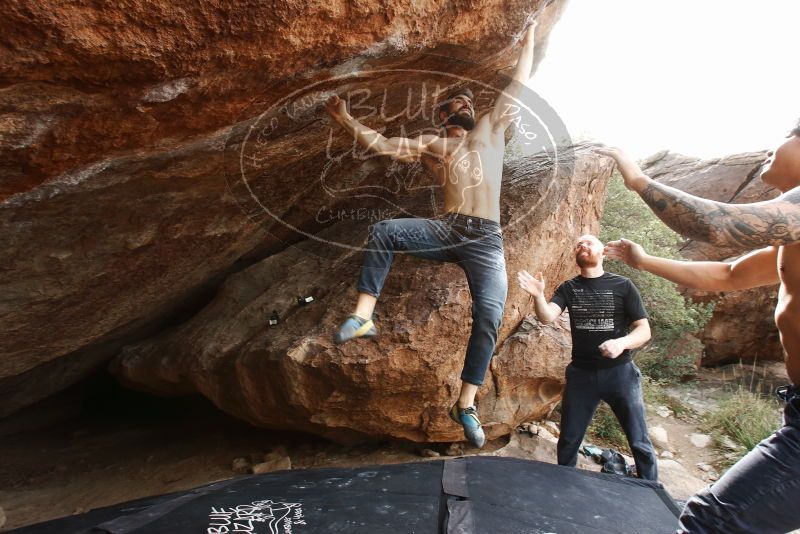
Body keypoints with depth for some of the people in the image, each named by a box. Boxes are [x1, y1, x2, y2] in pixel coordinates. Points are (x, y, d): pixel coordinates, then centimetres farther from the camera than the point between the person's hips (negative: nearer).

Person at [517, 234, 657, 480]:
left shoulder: (623, 286, -3)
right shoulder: (568, 288, 3)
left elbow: (644, 330, -4)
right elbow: (547, 317, -13)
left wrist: (622, 342, -25)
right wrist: (538, 295, -34)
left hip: (620, 372, -2)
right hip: (580, 373, 2)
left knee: (639, 442, 6)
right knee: (568, 441, 12)